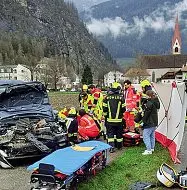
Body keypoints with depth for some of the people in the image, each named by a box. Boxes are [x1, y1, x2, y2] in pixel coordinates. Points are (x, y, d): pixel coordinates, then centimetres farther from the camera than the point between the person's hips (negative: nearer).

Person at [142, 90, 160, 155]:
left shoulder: (149, 103, -21)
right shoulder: (156, 102, 8)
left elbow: (146, 113, -20)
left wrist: (143, 121, -11)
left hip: (149, 123, -10)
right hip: (154, 122, 10)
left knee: (146, 136, -5)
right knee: (152, 135, 19)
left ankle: (149, 150, -5)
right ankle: (152, 148, 29)